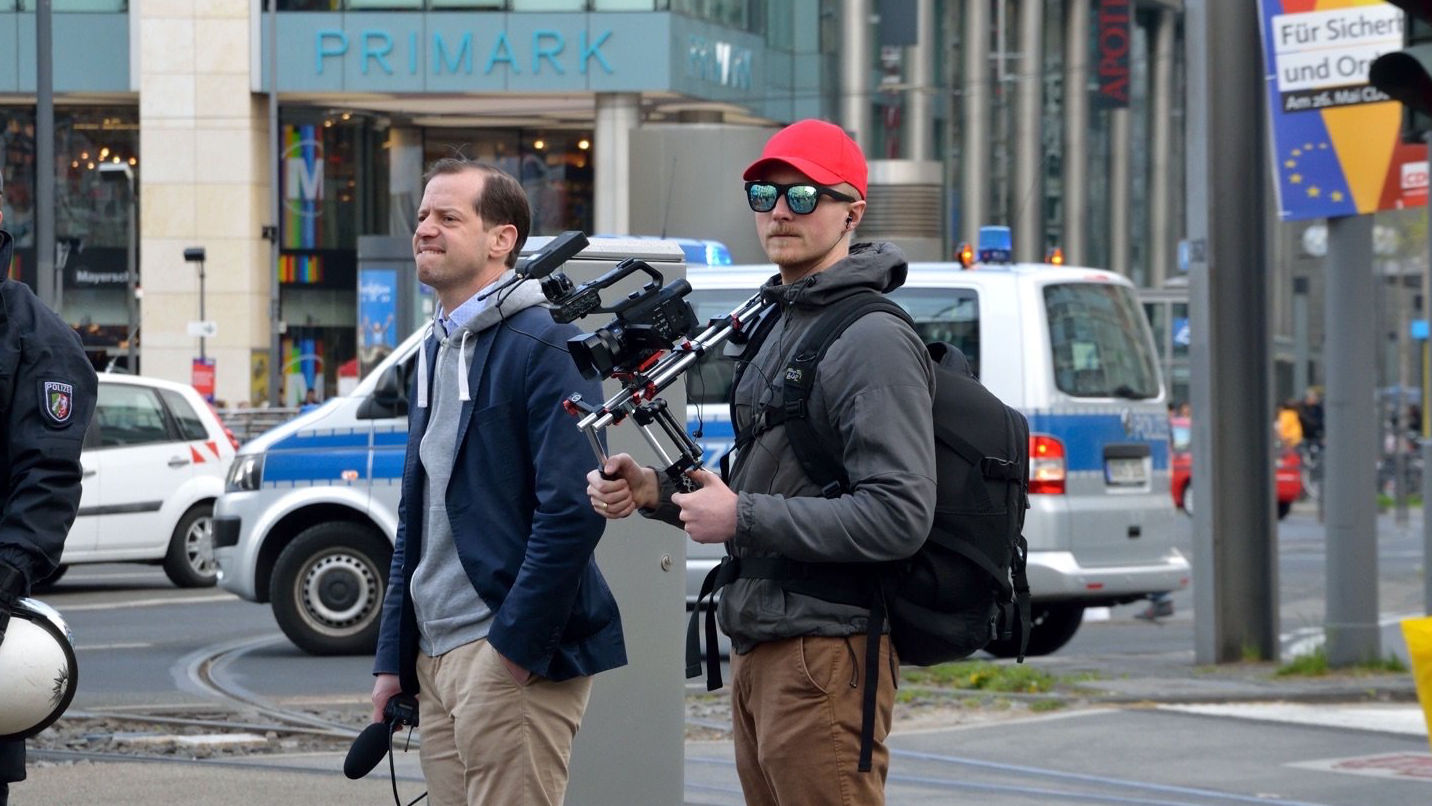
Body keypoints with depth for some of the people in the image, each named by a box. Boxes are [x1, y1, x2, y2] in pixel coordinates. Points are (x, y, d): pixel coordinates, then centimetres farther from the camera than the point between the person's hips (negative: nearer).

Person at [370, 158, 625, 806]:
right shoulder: (435, 351, 18)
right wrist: (393, 659, 18)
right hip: (436, 654, 9)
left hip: (510, 654, -9)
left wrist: (516, 644, -19)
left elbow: (573, 509, -19)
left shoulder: (543, 347, -10)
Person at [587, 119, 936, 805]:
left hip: (824, 651, -10)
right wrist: (656, 491, 8)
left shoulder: (874, 342, -13)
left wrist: (741, 518, -18)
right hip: (756, 649, 10)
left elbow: (899, 516, -22)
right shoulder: (776, 329, 19)